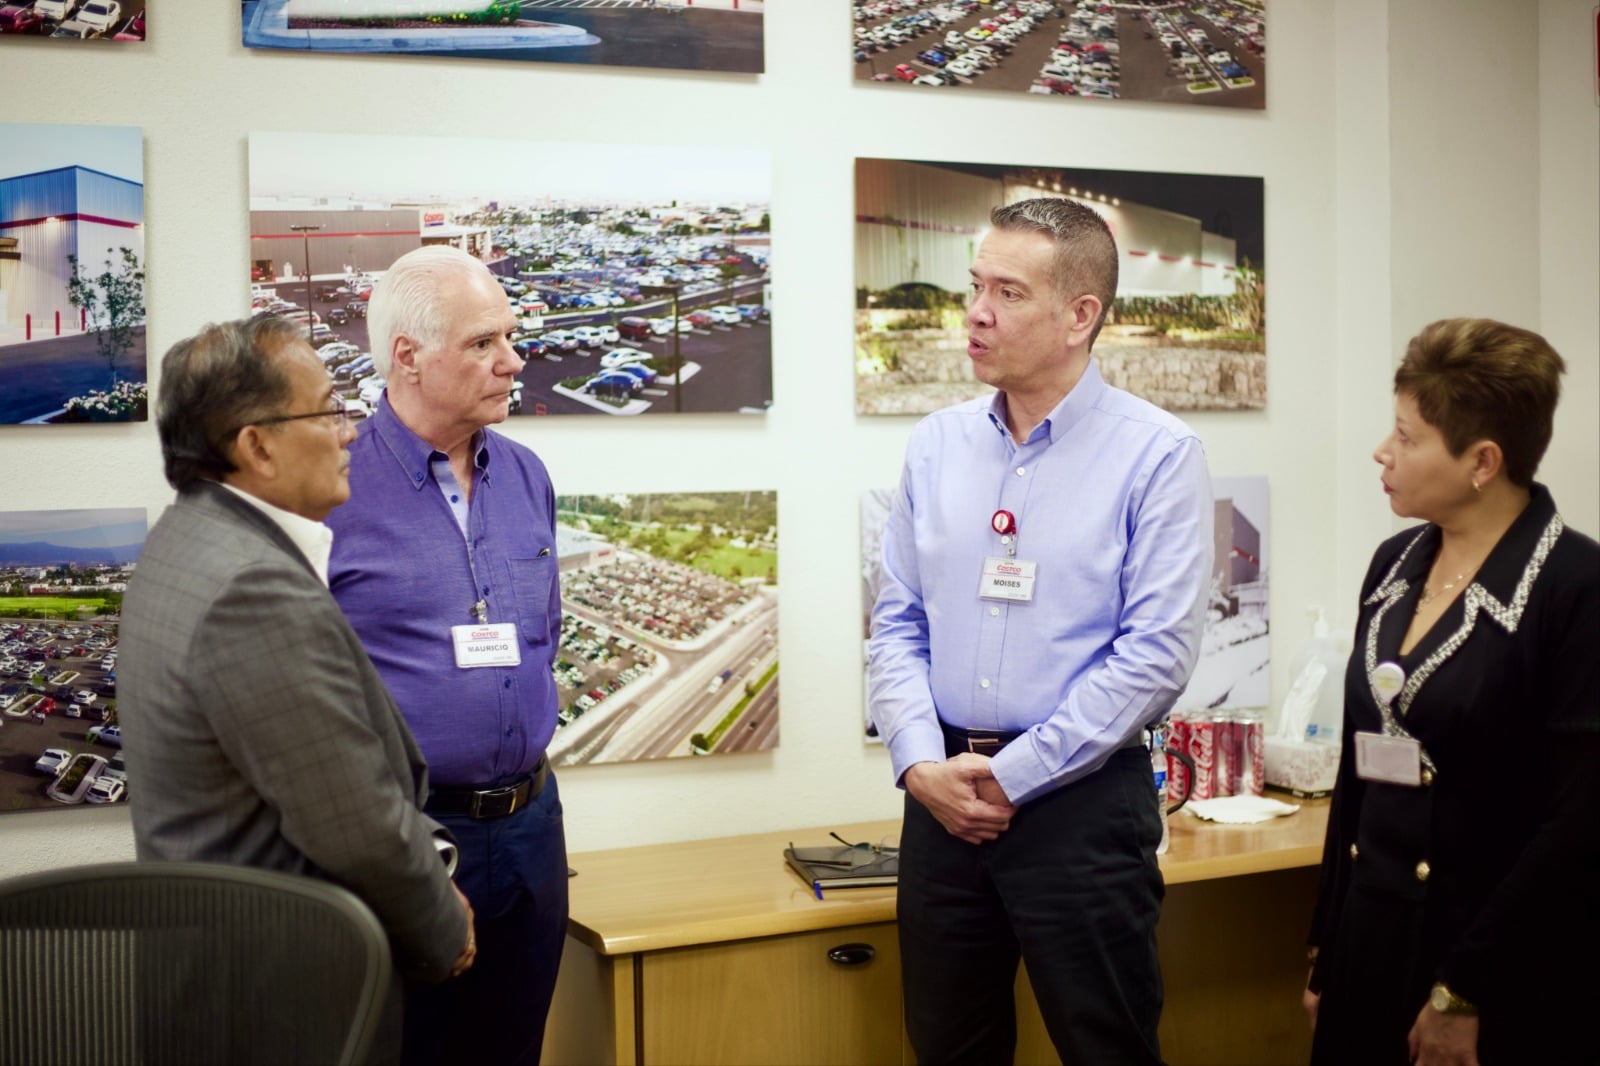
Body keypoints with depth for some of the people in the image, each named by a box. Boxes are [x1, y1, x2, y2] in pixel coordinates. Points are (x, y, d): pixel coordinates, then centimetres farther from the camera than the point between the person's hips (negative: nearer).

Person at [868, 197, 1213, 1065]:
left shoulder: (1156, 454, -8)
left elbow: (1156, 654, -13)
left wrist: (1012, 776, -13)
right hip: (942, 799, 4)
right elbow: (896, 624, 8)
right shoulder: (936, 446, 7)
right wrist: (921, 763, -7)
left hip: (1079, 800, -4)